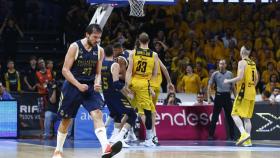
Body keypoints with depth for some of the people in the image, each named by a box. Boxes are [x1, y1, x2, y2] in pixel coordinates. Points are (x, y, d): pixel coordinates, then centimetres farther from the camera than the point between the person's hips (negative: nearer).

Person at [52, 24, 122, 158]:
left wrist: (97, 83, -12)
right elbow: (65, 70, -12)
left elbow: (98, 73, 10)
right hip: (72, 86, -2)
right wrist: (79, 85, -22)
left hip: (90, 87, 2)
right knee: (66, 120, 9)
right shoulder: (75, 47, -11)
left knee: (97, 114, -20)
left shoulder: (99, 51, 1)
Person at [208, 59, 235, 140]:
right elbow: (209, 86, 4)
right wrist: (209, 98, -4)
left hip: (227, 96, 2)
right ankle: (211, 135, 5)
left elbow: (233, 86, 14)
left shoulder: (229, 74, 9)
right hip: (218, 96, -1)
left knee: (229, 117, 4)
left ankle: (232, 135, 11)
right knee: (215, 117, 0)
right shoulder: (215, 74, 4)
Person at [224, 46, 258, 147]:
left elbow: (240, 77, -19)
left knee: (235, 114, -4)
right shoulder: (253, 63, 14)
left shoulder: (242, 62, -9)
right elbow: (256, 79, 17)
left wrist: (228, 81, -6)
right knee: (247, 117, 10)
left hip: (244, 92, -7)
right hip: (252, 93, 7)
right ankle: (247, 140, 6)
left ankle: (244, 133, -22)